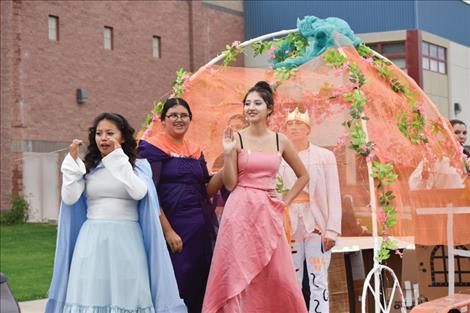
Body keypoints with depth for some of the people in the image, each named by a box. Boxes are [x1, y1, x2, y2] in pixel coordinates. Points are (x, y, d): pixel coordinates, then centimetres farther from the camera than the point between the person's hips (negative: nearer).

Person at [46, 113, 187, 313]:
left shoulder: (138, 166, 4)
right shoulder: (87, 168, 9)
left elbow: (139, 193, -16)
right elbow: (69, 198, -3)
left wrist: (118, 158, -15)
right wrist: (72, 161, -5)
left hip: (126, 240, -2)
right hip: (93, 241, 2)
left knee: (126, 296, -2)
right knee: (90, 295, -1)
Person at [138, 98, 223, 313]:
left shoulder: (195, 151, 16)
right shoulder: (152, 148, -3)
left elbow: (206, 190, 14)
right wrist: (167, 231, -17)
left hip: (201, 229, 6)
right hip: (173, 228, -6)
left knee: (198, 290, 6)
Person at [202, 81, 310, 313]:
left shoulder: (280, 141, 8)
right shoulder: (236, 139, 0)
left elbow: (303, 176, 19)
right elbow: (230, 184, -3)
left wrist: (285, 201, 9)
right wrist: (228, 153, -13)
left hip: (268, 215, 3)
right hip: (240, 213, -2)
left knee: (276, 278, 0)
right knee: (238, 275, -3)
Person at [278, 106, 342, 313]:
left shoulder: (324, 156, 5)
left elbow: (333, 196, 0)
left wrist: (332, 230, -8)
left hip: (316, 226, -2)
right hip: (289, 226, 2)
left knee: (318, 282, -5)